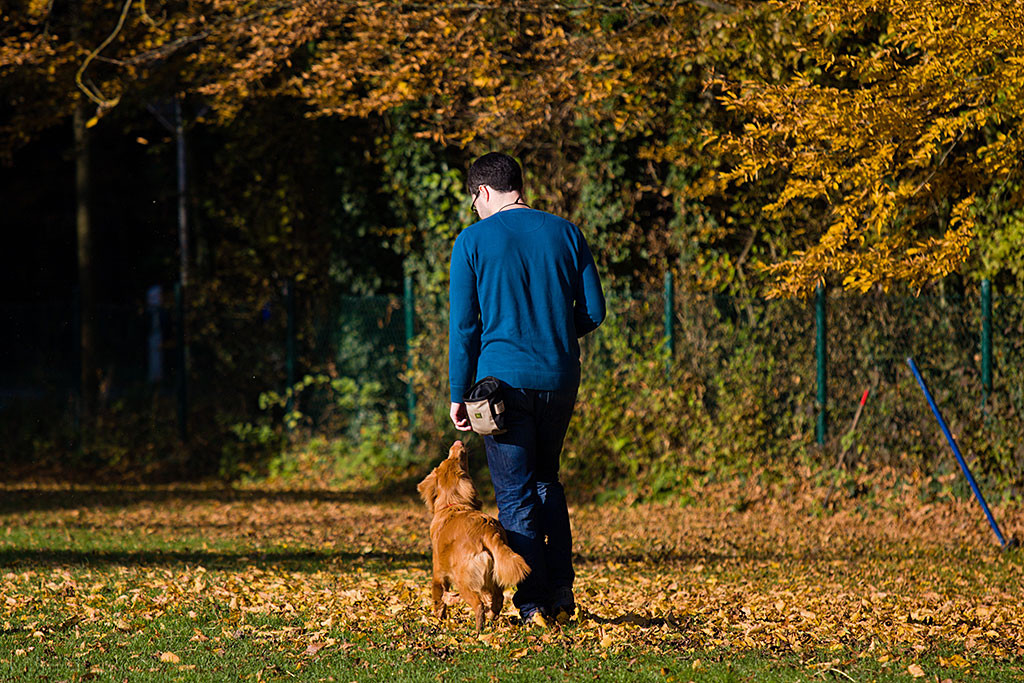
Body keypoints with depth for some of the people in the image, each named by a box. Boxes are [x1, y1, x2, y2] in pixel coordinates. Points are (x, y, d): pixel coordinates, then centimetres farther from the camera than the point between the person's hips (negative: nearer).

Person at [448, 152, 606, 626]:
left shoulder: (473, 241, -3)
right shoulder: (565, 233, 6)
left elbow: (463, 324, -5)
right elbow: (593, 311, 6)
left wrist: (458, 395, -1)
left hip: (504, 378, -4)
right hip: (560, 376, 4)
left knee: (515, 493, 2)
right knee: (547, 481, 20)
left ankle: (533, 603, -2)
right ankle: (561, 593, 13)